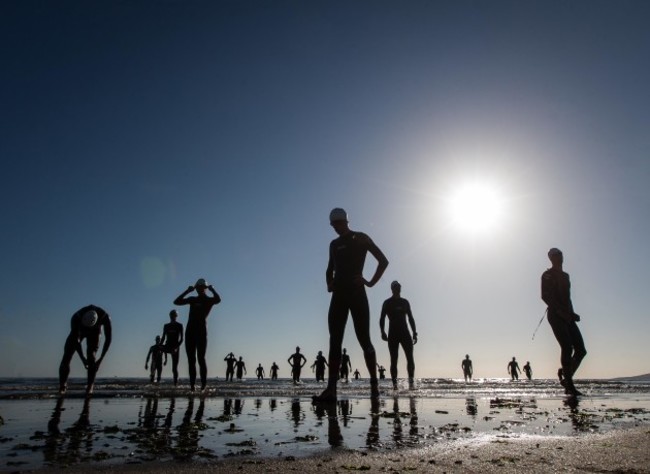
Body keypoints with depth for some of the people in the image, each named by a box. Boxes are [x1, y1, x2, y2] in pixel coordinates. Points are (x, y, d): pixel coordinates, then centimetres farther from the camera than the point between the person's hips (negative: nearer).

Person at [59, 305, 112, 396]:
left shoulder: (105, 317, -42)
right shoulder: (76, 317, -41)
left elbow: (109, 338, -34)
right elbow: (75, 339, -32)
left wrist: (101, 359, -36)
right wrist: (83, 359, -32)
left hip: (94, 331, -1)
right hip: (78, 330, 1)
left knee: (91, 355, -19)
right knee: (67, 354, -11)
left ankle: (90, 386, -7)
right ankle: (62, 385, 7)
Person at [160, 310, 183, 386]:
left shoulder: (179, 326, 0)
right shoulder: (166, 326, 10)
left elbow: (181, 339, -6)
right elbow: (163, 338, 10)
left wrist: (176, 347, -21)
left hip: (175, 347, -3)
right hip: (167, 346, 3)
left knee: (174, 367, -5)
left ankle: (176, 382, 5)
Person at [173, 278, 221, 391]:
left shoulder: (209, 300, 4)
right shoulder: (193, 299, 17)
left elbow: (218, 299, -19)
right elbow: (176, 302, 13)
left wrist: (211, 289, -6)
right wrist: (187, 291, 9)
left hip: (201, 330, -5)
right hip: (190, 331, 5)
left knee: (201, 358, -8)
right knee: (191, 359, 3)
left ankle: (204, 384, -4)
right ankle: (192, 384, 7)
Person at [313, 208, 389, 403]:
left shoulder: (361, 238, 5)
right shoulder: (334, 244, 21)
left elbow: (383, 261, 1)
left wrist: (371, 282, -8)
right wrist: (329, 284, 12)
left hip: (356, 293, -5)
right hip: (338, 295, 5)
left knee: (364, 339, -4)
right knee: (334, 341, -5)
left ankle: (374, 384, 7)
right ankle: (331, 389, -10)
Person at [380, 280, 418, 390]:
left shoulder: (405, 302, 14)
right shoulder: (387, 303, 4)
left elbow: (410, 318, 16)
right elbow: (382, 319, -1)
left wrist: (414, 333, 8)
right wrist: (383, 332, -15)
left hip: (405, 333, 3)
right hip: (393, 334, -2)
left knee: (410, 358, -11)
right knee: (394, 360, -3)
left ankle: (411, 382, -10)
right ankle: (395, 384, 0)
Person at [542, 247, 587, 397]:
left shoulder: (565, 275, 23)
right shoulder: (548, 275, 0)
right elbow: (545, 296, -12)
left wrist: (572, 314, 11)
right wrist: (561, 311, -20)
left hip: (567, 316, 8)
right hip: (555, 315, -8)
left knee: (581, 350, -2)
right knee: (567, 348, -17)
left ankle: (566, 376, 13)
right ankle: (570, 386, -13)